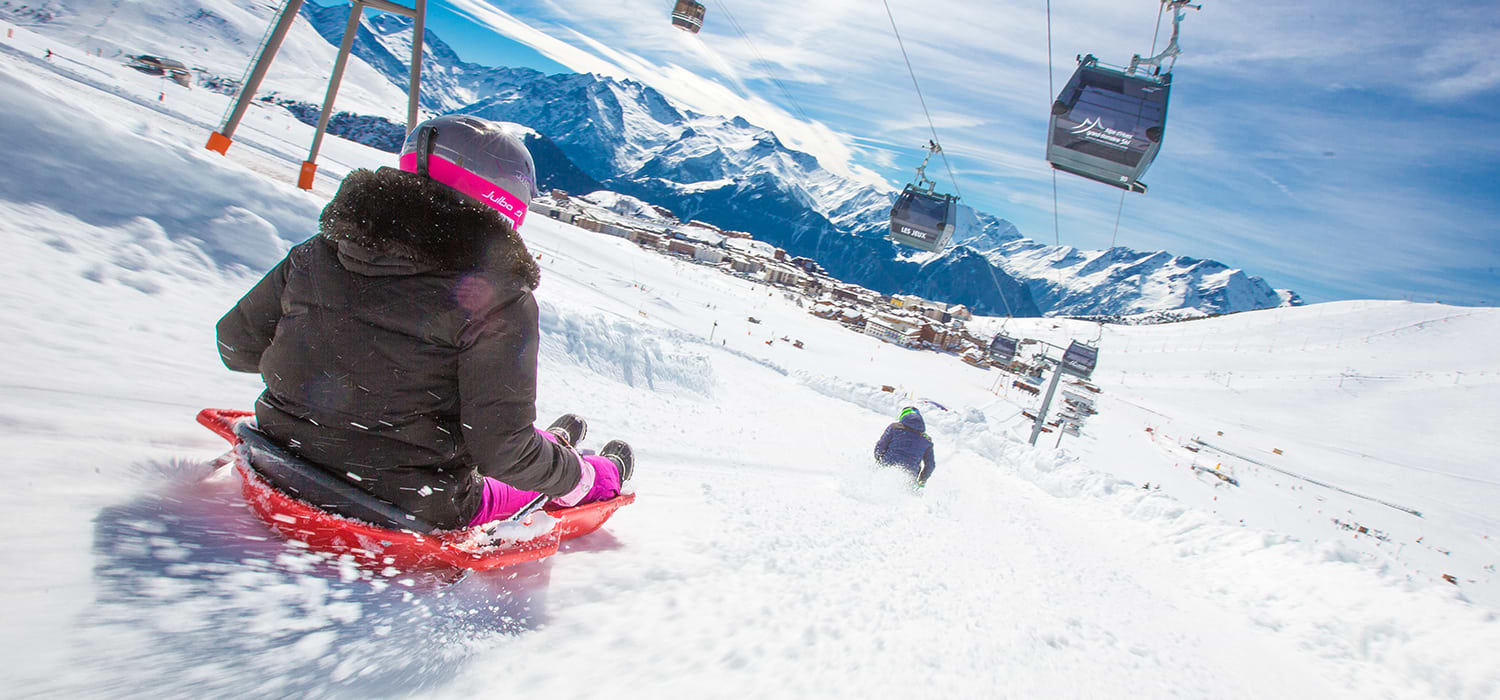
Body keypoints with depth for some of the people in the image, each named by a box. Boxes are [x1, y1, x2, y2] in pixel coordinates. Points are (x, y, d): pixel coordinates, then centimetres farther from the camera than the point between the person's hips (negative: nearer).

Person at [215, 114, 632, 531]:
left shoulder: (322, 251, -4)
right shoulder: (497, 298, -21)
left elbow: (237, 344, 8)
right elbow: (500, 449, -23)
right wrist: (573, 477, -3)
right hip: (414, 510, -6)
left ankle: (549, 442, 56)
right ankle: (600, 476, 52)